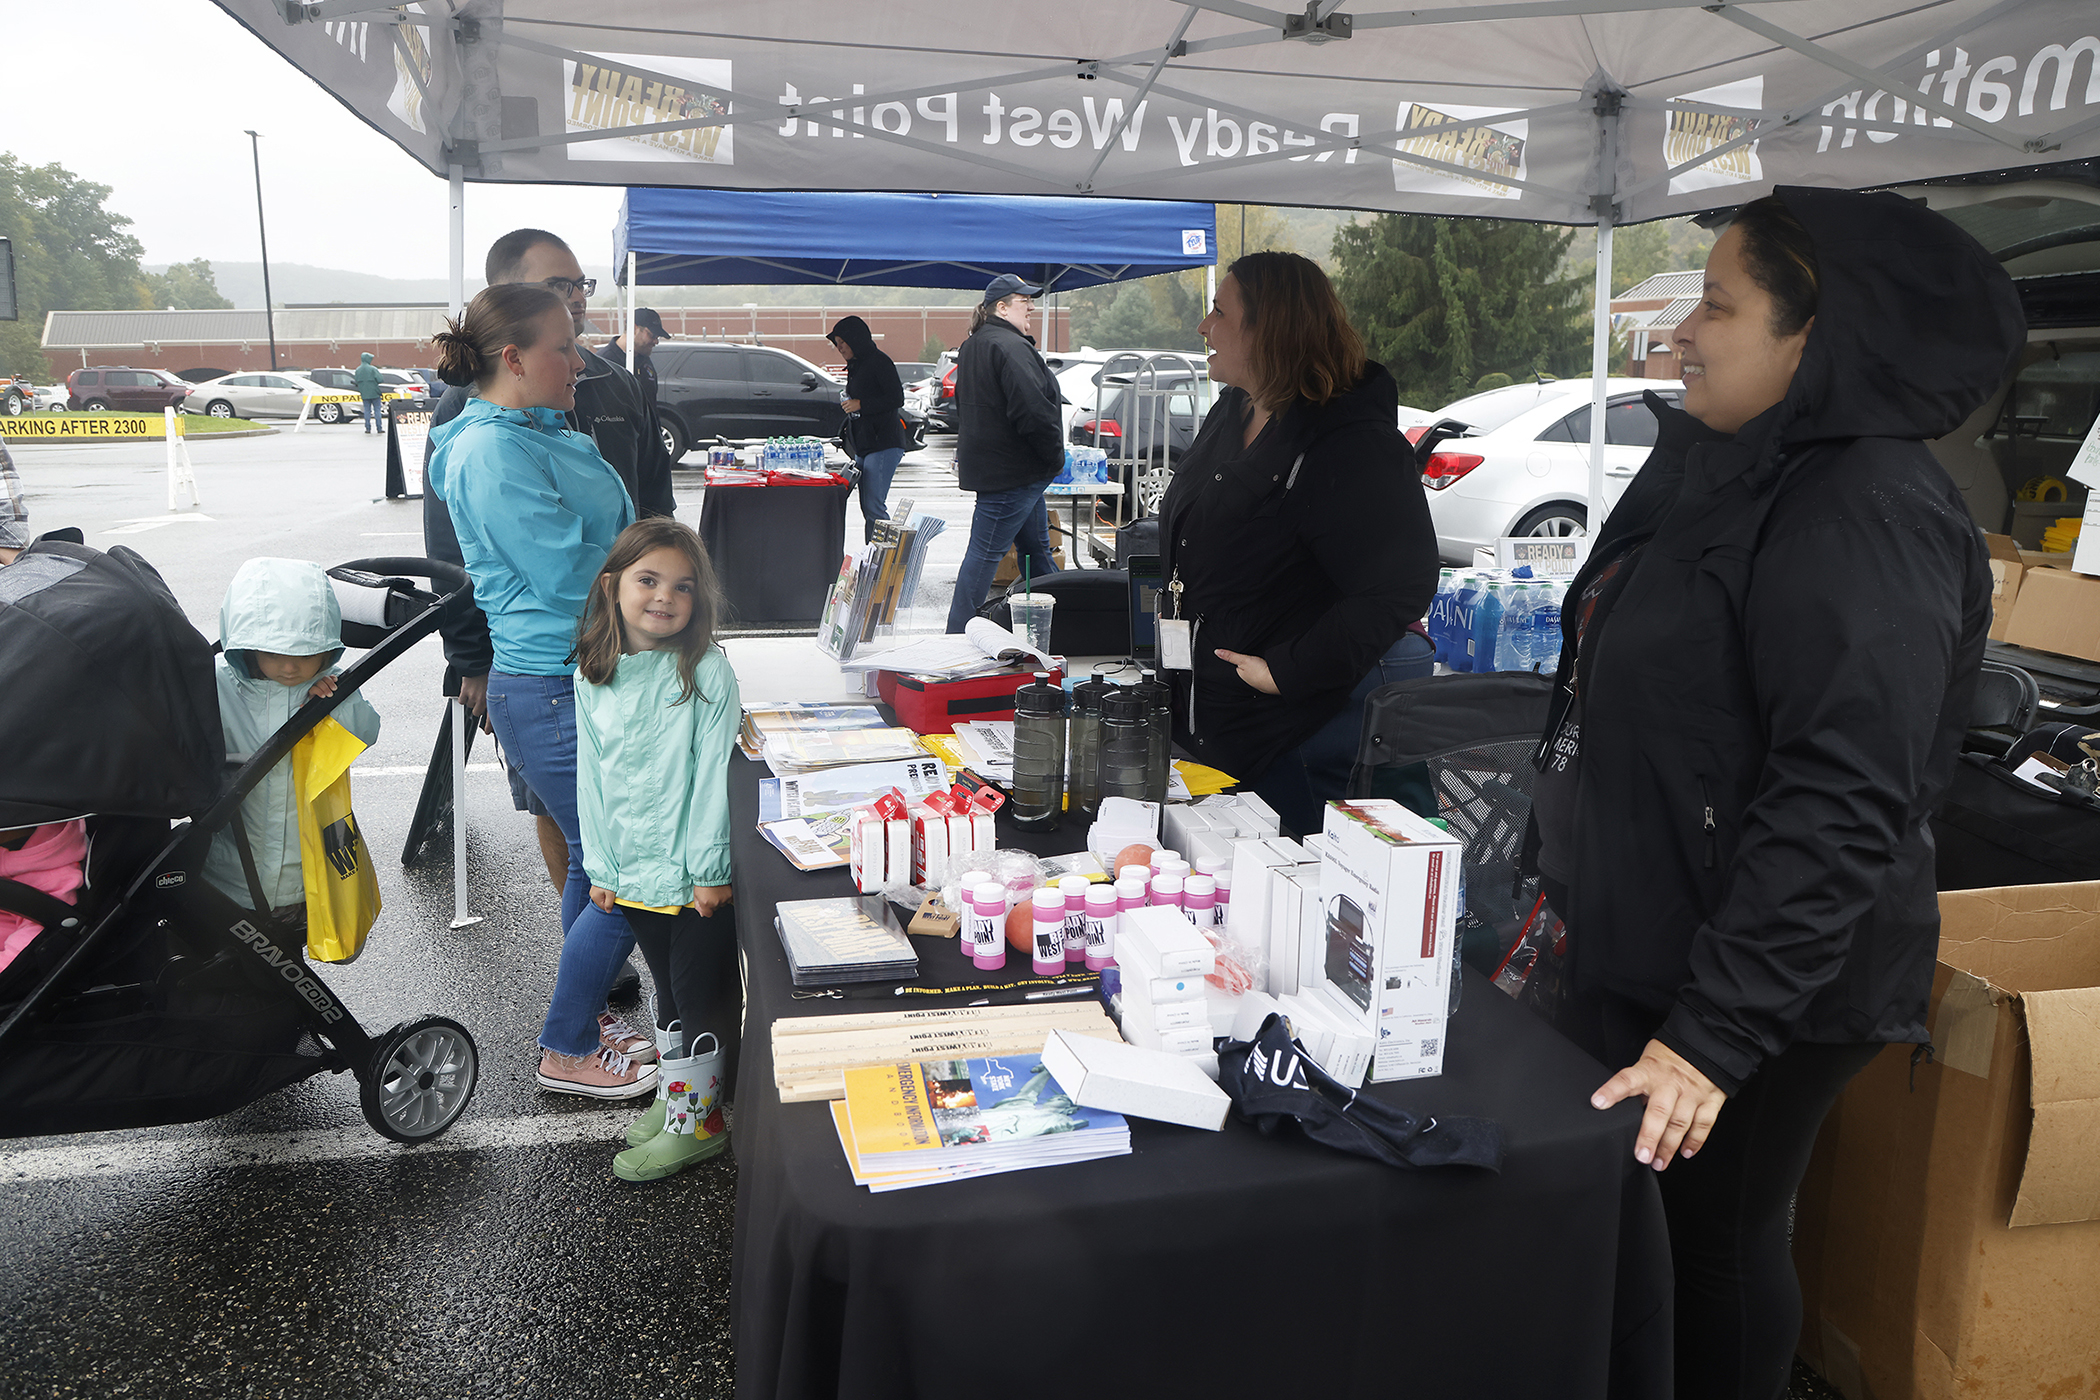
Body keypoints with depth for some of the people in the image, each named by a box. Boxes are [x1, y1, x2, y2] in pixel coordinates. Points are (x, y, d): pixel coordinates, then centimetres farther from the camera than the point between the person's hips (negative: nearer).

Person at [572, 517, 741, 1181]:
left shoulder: (708, 671, -13)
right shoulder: (594, 677, 2)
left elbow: (715, 772, -14)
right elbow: (591, 776, 5)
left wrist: (709, 868, -15)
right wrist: (601, 865, 2)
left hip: (697, 874, -5)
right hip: (632, 871, 5)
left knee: (696, 1000, 6)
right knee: (667, 991, 21)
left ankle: (696, 1121, 21)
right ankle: (674, 1095, 37)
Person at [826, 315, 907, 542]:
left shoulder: (879, 362, -7)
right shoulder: (855, 366, 20)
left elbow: (896, 400, -14)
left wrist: (861, 404, -15)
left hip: (883, 444, -9)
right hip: (864, 445, 9)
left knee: (874, 507, -15)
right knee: (867, 508, 7)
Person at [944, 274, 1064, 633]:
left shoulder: (972, 347, 17)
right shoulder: (1009, 347, -17)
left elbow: (966, 409, 24)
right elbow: (1034, 410, -25)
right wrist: (1056, 458, -12)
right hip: (1011, 469, -11)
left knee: (1038, 550, 16)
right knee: (985, 552, -7)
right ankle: (957, 636, -4)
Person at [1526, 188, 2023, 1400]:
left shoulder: (1869, 515, -22)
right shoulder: (1724, 472, 9)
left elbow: (1839, 808, -27)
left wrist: (1714, 1032, -26)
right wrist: (1568, 871, 20)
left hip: (1760, 986, -9)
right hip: (1633, 945, 9)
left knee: (1711, 1244, 9)